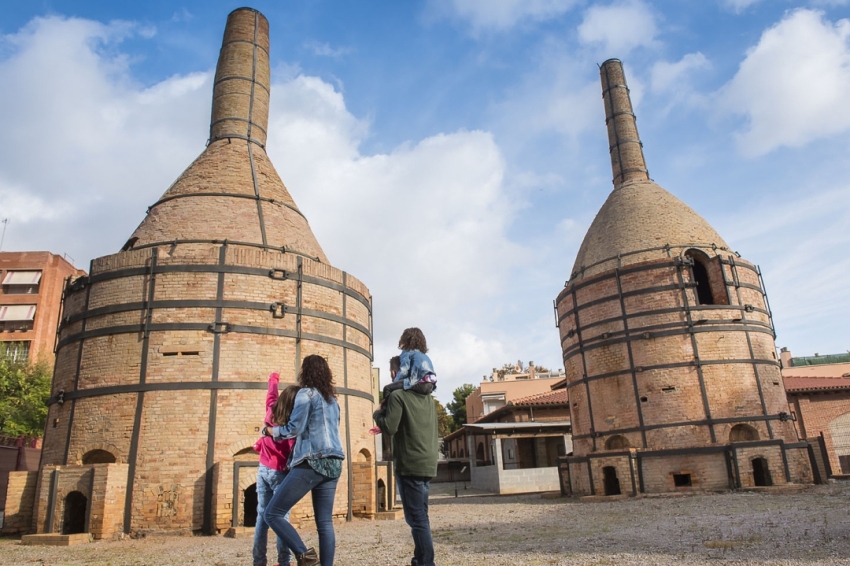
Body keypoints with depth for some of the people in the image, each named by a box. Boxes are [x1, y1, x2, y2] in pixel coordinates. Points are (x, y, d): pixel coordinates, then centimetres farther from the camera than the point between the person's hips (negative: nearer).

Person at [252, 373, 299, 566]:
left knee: (262, 516, 8)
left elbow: (271, 395, 20)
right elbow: (294, 452, -20)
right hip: (279, 472, -5)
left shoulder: (272, 411, -1)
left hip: (263, 469, 5)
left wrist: (273, 380, 38)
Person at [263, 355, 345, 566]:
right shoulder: (332, 398, 19)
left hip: (312, 462, -8)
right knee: (325, 522, 7)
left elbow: (294, 429, -9)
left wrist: (268, 430, 8)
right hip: (333, 463, 8)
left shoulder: (307, 393, -3)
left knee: (272, 514, -2)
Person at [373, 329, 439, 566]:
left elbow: (389, 427, -17)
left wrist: (378, 414, 3)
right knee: (420, 517, 16)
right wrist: (386, 417, 26)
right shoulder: (428, 398, 15)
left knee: (417, 519, -5)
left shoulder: (398, 395, -8)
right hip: (428, 463, 8)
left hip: (410, 464, -8)